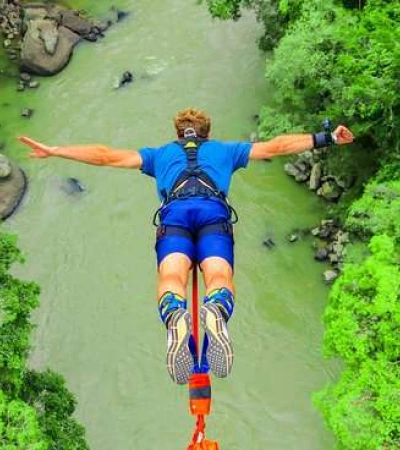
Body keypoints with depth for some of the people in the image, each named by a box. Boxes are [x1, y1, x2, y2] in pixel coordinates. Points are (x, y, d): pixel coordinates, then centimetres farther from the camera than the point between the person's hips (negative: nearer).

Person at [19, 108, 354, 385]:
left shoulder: (161, 153, 37)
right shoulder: (226, 149, 37)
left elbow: (107, 156, 34)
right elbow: (275, 147, 34)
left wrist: (53, 151, 40)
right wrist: (327, 138, 38)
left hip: (174, 212, 0)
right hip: (214, 211, 0)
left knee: (171, 278, -19)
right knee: (220, 276, -18)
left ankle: (176, 320, -54)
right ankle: (216, 314, -55)